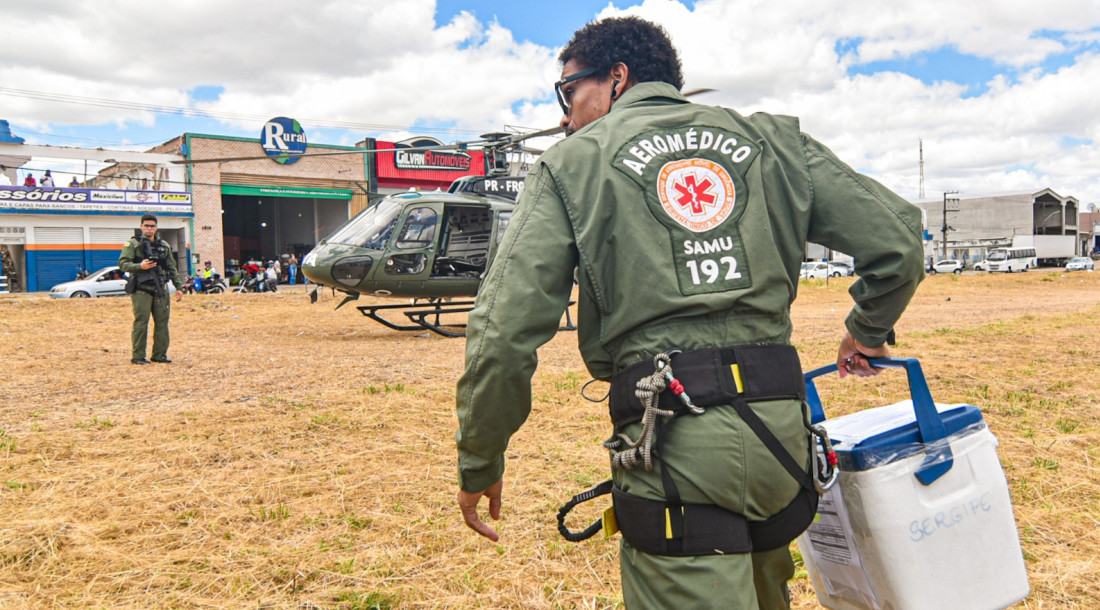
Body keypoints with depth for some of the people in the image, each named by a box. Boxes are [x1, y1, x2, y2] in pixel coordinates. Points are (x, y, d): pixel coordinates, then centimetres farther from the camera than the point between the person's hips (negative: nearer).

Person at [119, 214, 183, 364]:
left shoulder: (164, 246, 16)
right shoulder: (133, 244, 2)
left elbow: (172, 268, 18)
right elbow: (122, 263, -5)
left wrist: (179, 287, 13)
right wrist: (140, 266, -20)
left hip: (160, 290, 5)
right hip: (141, 290, -5)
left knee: (162, 322, 5)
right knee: (141, 323, -5)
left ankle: (160, 354, 13)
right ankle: (137, 356, 1)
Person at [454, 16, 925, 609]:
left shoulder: (571, 162, 4)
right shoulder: (768, 138, 13)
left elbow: (506, 331, -6)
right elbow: (896, 236, 10)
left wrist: (479, 464, 6)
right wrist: (868, 329, 29)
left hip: (674, 444, -5)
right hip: (780, 424, 5)